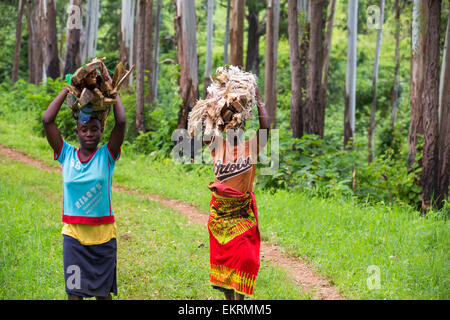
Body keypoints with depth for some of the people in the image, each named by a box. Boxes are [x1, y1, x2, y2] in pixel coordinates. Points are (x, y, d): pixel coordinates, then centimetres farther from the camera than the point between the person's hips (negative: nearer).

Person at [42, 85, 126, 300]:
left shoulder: (107, 156, -2)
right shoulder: (66, 155, 1)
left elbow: (121, 122, -14)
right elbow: (47, 121, -6)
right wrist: (67, 91, -2)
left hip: (103, 234, 0)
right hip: (74, 233, 1)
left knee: (103, 292, 10)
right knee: (74, 291, 2)